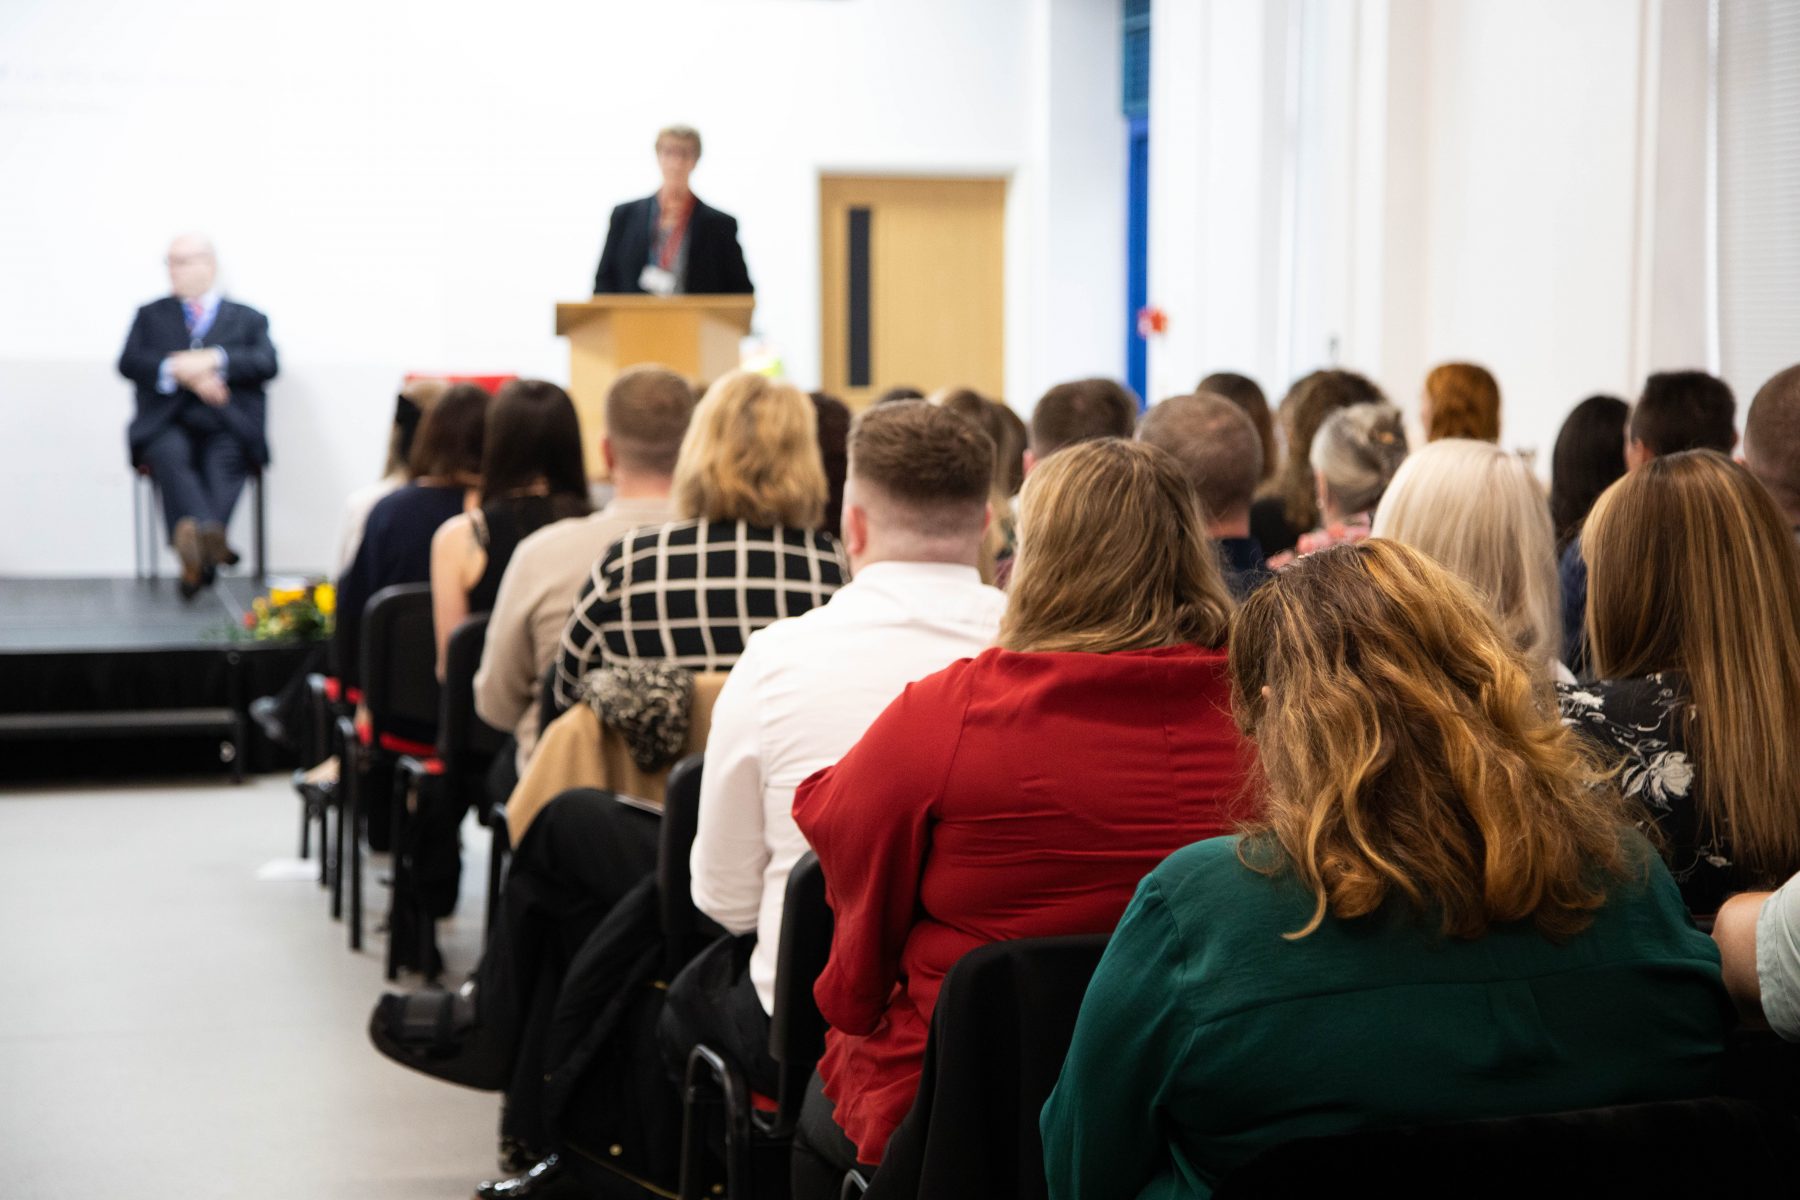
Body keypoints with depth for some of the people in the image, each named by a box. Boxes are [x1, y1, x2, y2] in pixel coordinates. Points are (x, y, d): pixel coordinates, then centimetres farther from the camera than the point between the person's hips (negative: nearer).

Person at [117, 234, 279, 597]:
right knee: (170, 455, -34)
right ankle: (207, 537, -57)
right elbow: (129, 362, 8)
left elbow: (266, 363, 2)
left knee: (226, 458, -34)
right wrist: (180, 371, -9)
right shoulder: (151, 315, 25)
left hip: (226, 427, -1)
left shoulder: (248, 319, 22)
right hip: (167, 425, 1)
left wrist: (213, 360, -12)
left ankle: (195, 557, -51)